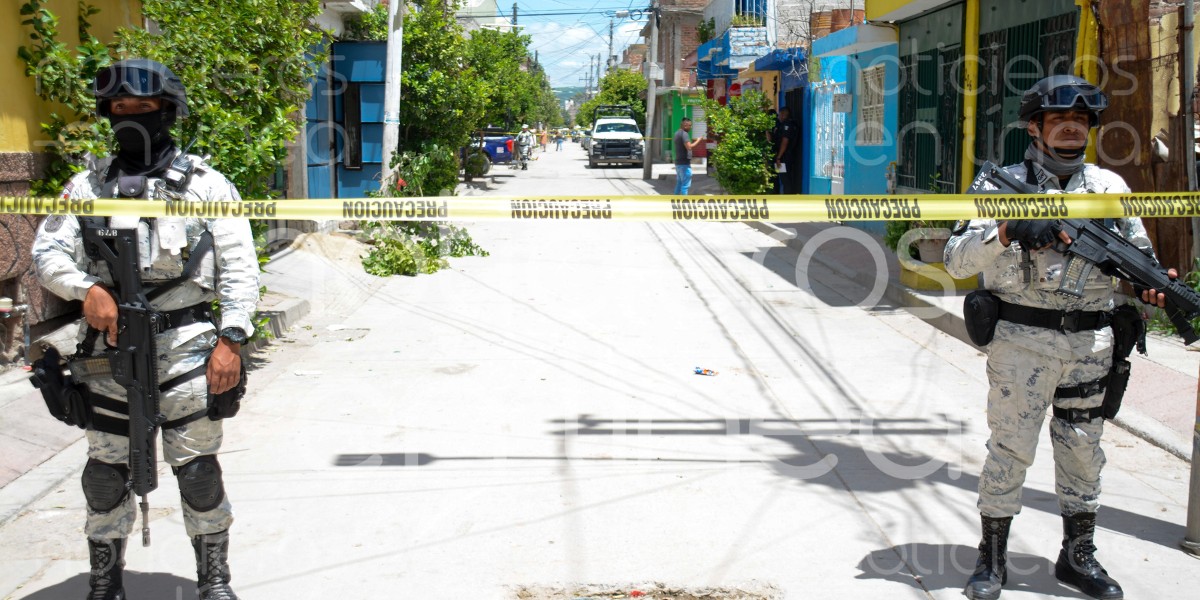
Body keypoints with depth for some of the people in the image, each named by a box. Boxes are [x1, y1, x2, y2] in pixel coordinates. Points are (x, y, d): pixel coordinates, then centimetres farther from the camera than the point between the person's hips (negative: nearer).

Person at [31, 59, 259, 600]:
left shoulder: (205, 183, 3)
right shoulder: (88, 185, 11)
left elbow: (238, 268, -1)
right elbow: (47, 252, 7)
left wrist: (231, 338, -11)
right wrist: (87, 286, -14)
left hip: (187, 346, -2)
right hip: (110, 348, 3)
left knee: (197, 468, 2)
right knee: (106, 471, 10)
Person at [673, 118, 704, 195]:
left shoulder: (677, 133, 15)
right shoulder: (684, 134, -15)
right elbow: (689, 147, -25)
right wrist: (697, 141, -15)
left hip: (678, 162, 10)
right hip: (684, 163, -10)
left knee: (679, 183, 14)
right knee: (685, 184, -7)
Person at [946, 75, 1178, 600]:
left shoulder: (1110, 187, 9)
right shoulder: (1002, 184, -2)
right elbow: (956, 260, -9)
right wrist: (1007, 229, -26)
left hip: (1091, 342, 4)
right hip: (1022, 340, -4)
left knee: (1083, 451, 13)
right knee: (1009, 448, 1)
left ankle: (1078, 556, 28)